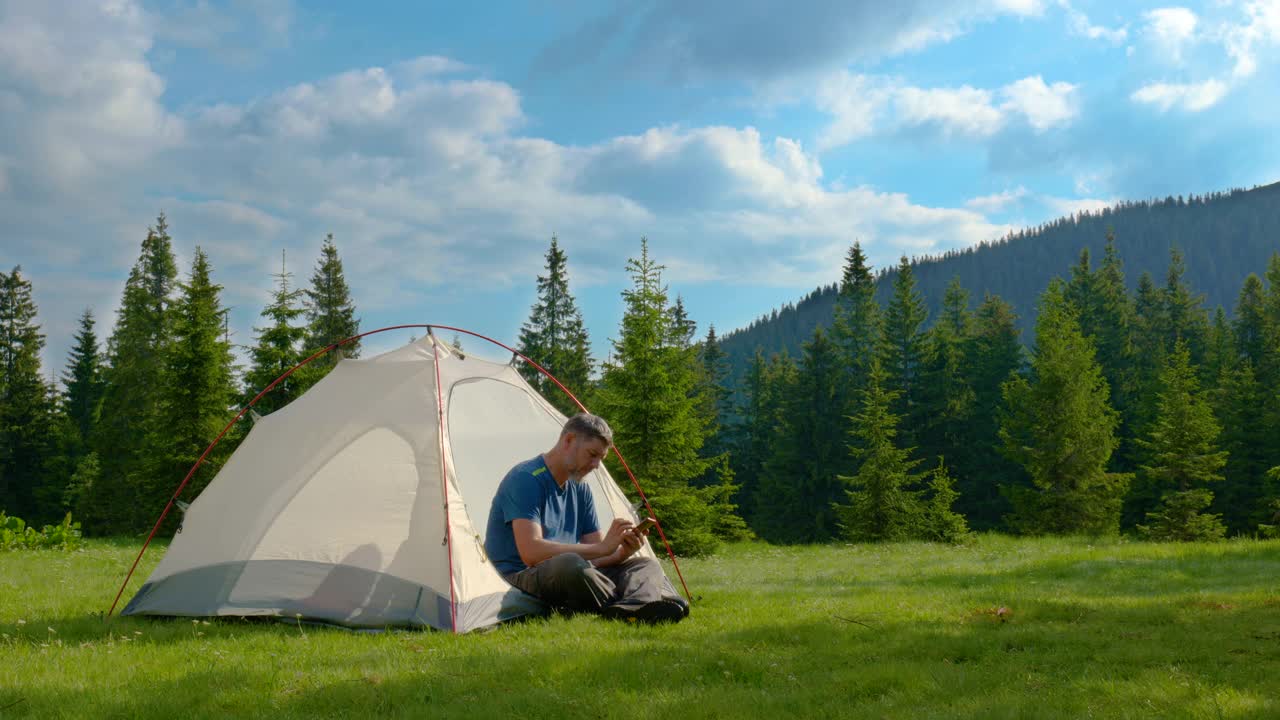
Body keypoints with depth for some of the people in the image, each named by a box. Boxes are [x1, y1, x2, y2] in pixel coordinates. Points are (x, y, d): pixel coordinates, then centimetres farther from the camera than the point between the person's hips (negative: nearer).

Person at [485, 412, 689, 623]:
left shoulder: (580, 489, 15)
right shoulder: (526, 479, -12)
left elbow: (592, 556, 13)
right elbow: (530, 552, -25)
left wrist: (624, 551, -11)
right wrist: (601, 547, -25)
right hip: (518, 580, -9)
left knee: (646, 564, -4)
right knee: (570, 563, -41)